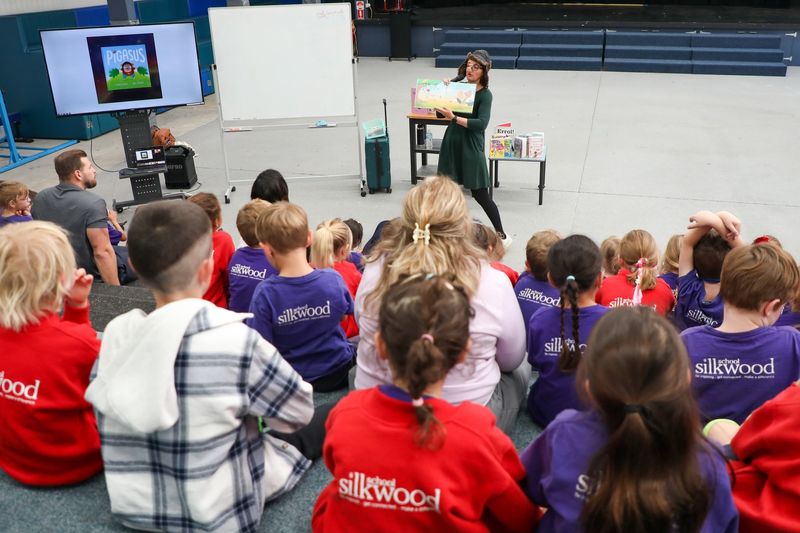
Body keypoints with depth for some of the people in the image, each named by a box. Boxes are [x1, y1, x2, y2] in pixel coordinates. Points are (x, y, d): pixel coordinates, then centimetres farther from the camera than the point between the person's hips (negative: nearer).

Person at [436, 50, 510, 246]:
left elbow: (481, 123, -23)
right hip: (451, 143, 5)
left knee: (480, 194, -1)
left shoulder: (485, 94, -10)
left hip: (471, 147, -5)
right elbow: (441, 112, 6)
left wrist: (454, 118, -29)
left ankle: (502, 235, 11)